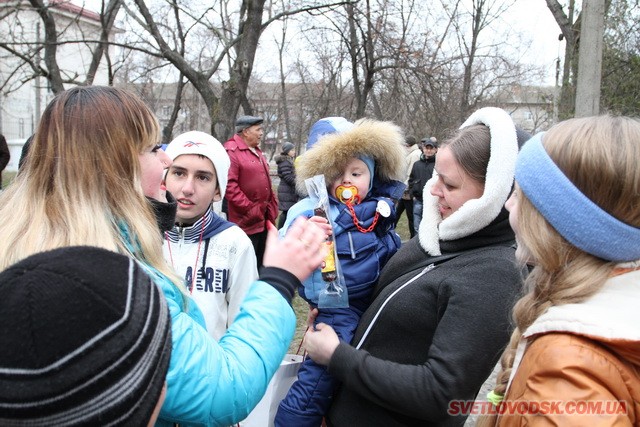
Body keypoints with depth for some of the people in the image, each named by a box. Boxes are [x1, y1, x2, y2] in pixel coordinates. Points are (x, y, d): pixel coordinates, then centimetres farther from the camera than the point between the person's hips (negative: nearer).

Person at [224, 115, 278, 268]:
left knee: (261, 265, 17)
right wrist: (250, 210, -19)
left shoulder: (256, 151, 18)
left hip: (263, 221, 9)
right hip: (246, 222, -9)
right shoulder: (231, 152, -13)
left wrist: (272, 207, 14)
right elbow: (229, 186, -20)